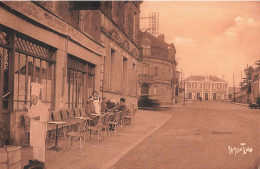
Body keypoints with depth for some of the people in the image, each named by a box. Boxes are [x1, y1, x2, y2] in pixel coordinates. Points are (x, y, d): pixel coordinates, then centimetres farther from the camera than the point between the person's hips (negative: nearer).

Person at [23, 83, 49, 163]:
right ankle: (35, 159, 22)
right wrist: (28, 109, 9)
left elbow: (46, 117, -14)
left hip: (40, 128, -7)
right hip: (33, 128, 7)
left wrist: (39, 117, -27)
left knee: (40, 145, -3)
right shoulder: (32, 106, 10)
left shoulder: (43, 106, -12)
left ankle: (41, 161, 5)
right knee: (34, 144, 12)